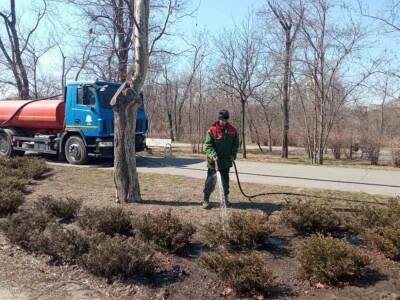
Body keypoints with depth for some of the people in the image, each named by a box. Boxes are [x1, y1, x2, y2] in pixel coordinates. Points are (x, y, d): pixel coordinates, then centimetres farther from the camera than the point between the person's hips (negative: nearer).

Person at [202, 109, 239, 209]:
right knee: (211, 181, -2)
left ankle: (226, 198, 27)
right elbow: (207, 145, -10)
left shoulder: (232, 130, 2)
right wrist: (213, 155, -24)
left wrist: (233, 154, -2)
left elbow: (236, 144, 12)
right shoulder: (212, 130, -9)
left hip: (226, 161, 4)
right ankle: (206, 200, 7)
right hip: (213, 161, -4)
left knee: (225, 181, 14)